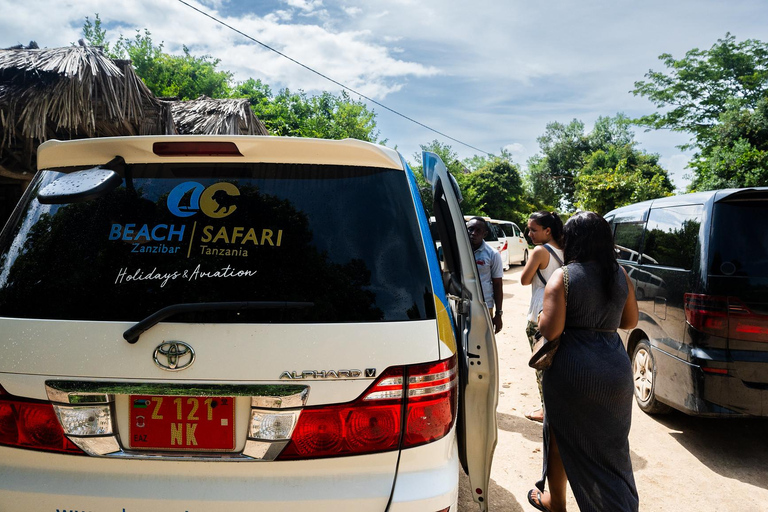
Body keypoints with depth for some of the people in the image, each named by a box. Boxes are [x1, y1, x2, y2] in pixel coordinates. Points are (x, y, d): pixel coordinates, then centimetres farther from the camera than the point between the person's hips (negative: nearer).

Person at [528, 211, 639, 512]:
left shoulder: (563, 277, -14)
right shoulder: (620, 275, 1)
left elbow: (550, 330, -18)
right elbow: (630, 320, 12)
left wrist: (541, 318, 2)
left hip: (572, 371, -4)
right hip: (615, 367, 4)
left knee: (562, 437, 17)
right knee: (611, 445, 16)